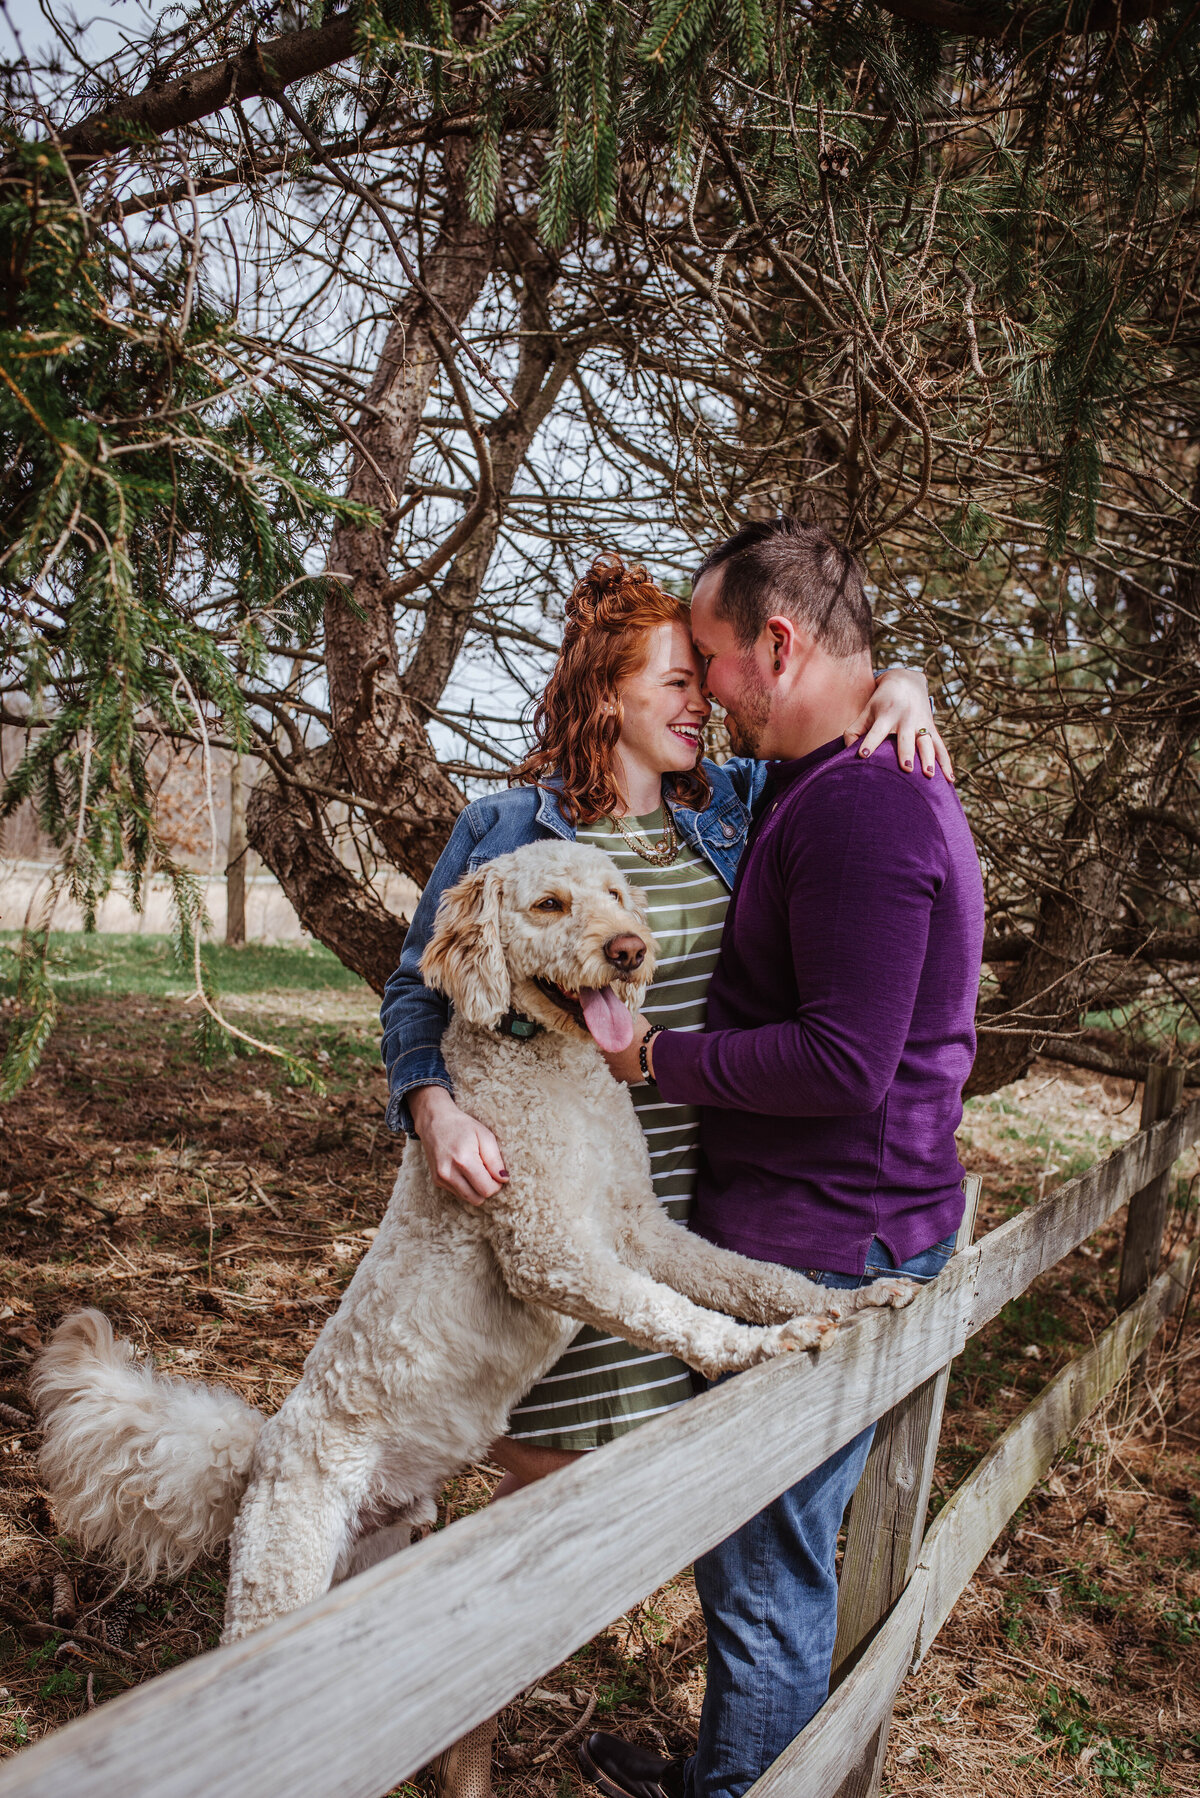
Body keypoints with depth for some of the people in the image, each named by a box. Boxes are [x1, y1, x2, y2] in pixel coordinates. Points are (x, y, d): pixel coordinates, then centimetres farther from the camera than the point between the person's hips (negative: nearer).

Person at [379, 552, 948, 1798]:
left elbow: (831, 733, 20)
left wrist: (901, 690, -3)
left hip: (702, 1199, 4)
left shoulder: (730, 806, 7)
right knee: (540, 1473, 3)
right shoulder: (505, 829, -4)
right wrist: (435, 1108, -20)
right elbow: (416, 993, -1)